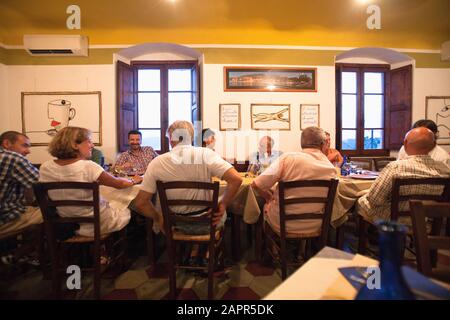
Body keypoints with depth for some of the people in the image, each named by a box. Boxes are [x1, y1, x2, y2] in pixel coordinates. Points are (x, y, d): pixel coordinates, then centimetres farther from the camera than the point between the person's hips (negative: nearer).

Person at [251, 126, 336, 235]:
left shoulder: (288, 158, -19)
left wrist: (270, 198, 1)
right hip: (313, 227, 4)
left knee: (267, 205, 28)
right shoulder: (331, 169, -7)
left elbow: (256, 185, -19)